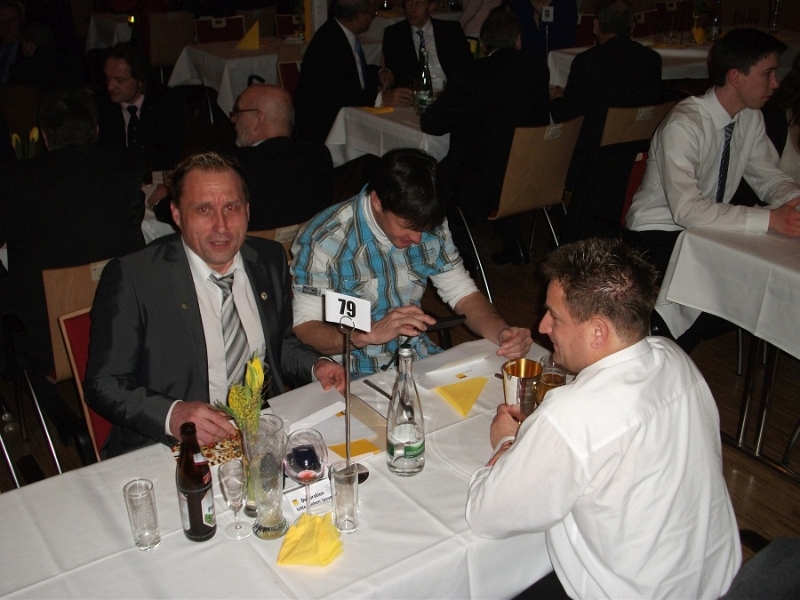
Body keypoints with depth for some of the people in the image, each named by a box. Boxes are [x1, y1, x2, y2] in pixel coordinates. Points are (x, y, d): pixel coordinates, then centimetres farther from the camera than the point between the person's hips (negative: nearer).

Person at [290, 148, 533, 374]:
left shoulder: (430, 227, -2)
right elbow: (303, 328, -16)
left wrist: (501, 331, -15)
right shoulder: (323, 240, -17)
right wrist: (369, 334, -33)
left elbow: (463, 294, 5)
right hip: (355, 373, -4)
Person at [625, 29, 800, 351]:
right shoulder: (683, 125, -23)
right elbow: (686, 209, -33)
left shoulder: (751, 118, 0)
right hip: (657, 233, -8)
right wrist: (769, 219, -36)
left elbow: (769, 178, 7)